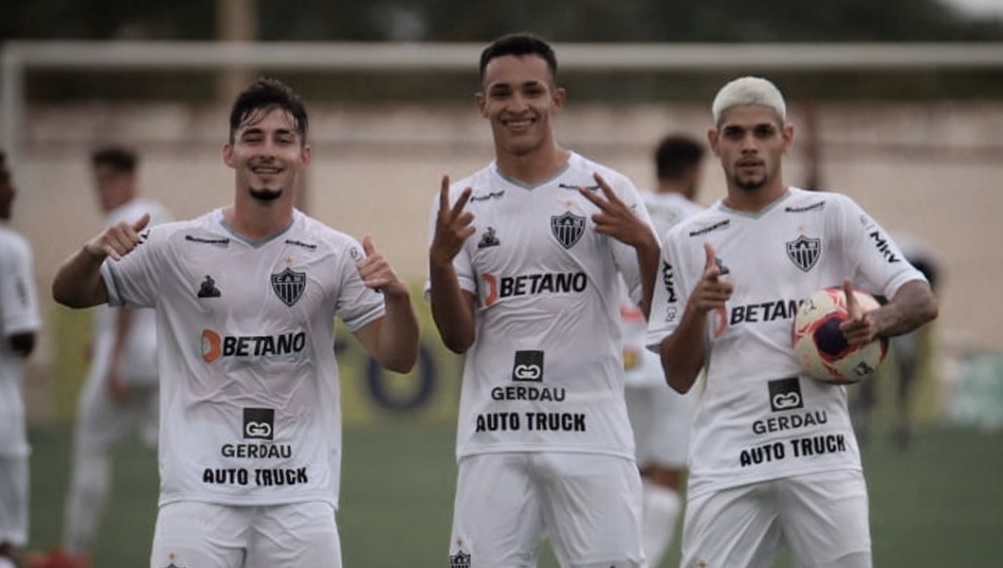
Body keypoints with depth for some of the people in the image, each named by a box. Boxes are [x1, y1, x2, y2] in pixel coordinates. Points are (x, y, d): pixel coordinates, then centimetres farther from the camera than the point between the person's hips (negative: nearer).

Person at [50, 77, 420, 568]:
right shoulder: (177, 247, 1)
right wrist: (93, 252, -13)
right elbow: (68, 294, 10)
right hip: (199, 492, -1)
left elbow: (398, 359, 1)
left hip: (300, 495, 1)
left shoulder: (337, 255, 3)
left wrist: (396, 295, -20)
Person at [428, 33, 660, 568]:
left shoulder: (606, 191, 3)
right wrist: (441, 259, -12)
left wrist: (645, 244, -18)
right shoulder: (462, 202, 9)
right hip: (493, 440, 2)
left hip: (591, 434, -2)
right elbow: (458, 338, 5)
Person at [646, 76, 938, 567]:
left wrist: (877, 322, -23)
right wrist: (695, 310, -9)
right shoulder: (686, 242, 12)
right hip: (726, 464, 1)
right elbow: (678, 377, 10)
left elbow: (920, 300, -1)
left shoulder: (832, 215, 7)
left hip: (822, 454, -1)